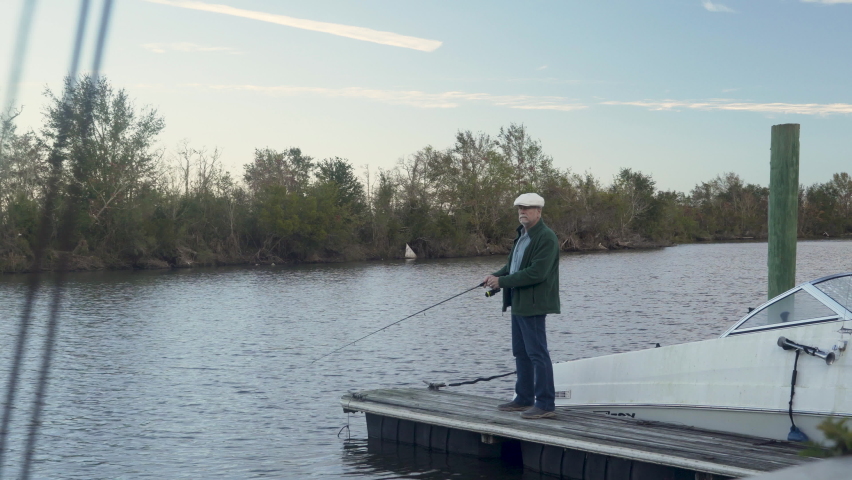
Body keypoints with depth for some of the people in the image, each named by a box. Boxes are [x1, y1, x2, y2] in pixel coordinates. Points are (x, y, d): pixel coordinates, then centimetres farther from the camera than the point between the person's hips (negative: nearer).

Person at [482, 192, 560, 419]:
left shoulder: (546, 238, -15)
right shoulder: (522, 235, 17)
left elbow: (536, 273, -23)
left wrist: (502, 281, -19)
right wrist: (496, 275, 3)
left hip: (533, 305, -10)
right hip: (519, 304, 10)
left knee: (537, 353, -8)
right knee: (521, 353, 15)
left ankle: (546, 404, -4)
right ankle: (524, 399, 25)